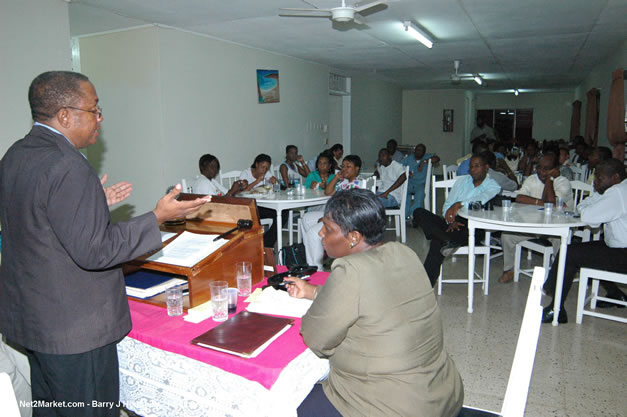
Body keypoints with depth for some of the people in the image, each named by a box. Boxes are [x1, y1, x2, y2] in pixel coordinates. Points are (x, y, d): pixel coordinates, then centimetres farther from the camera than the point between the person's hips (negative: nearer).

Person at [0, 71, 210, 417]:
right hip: (75, 330, -9)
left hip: (28, 316, 10)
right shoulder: (67, 167, -25)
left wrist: (91, 203, 16)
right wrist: (158, 217, -20)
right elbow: (94, 251, -26)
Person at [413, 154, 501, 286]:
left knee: (437, 241, -38)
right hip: (453, 223, 6)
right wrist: (451, 220, -7)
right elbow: (447, 205, 14)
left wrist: (460, 204, -35)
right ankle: (447, 241, -38)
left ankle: (427, 284, -33)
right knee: (419, 212, -22)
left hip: (473, 228, -6)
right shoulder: (462, 180, 21)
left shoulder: (493, 186, 6)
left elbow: (482, 198, -20)